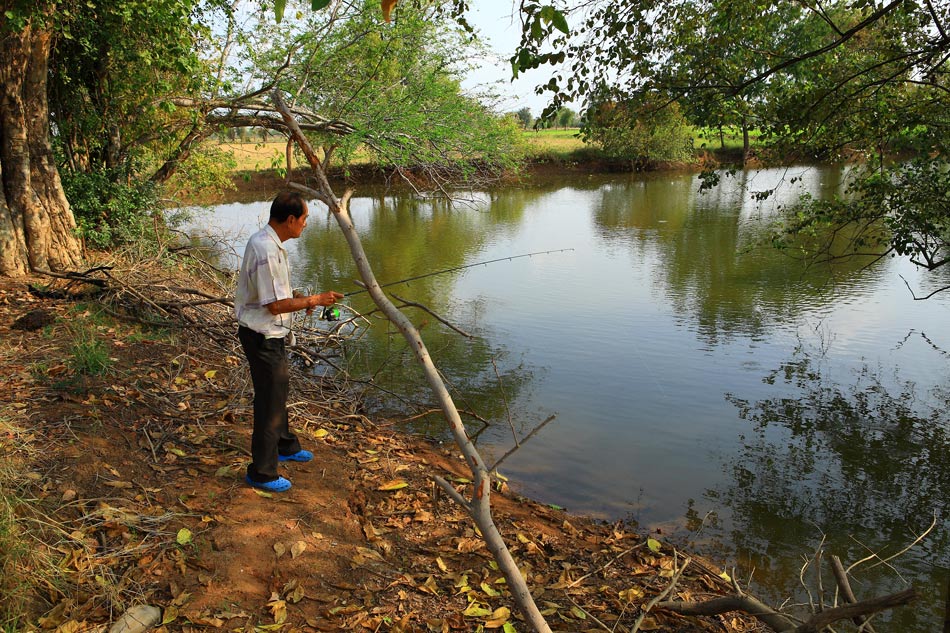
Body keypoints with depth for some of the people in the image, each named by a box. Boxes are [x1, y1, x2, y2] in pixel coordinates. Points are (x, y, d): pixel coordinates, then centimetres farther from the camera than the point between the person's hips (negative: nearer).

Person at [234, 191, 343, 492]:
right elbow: (275, 305, -25)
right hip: (262, 335, -11)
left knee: (278, 388, 25)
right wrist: (314, 300, -16)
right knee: (269, 399, 0)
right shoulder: (266, 251, -27)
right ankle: (261, 473, 13)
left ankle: (285, 446, 45)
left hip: (270, 333, 11)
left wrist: (298, 296, 5)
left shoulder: (269, 243, 6)